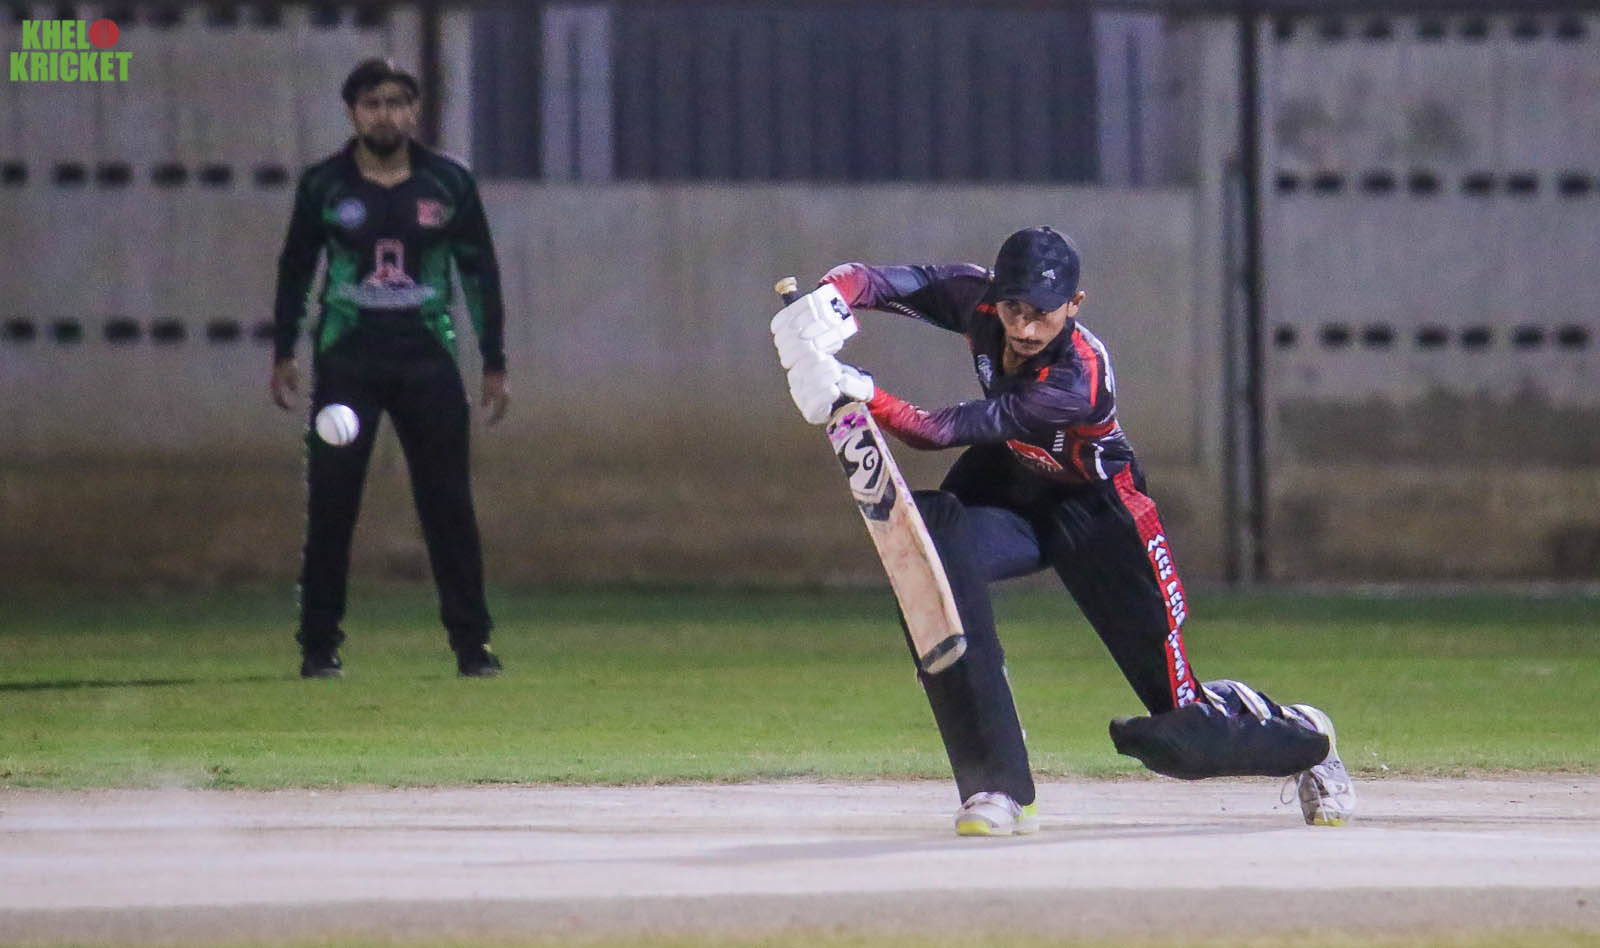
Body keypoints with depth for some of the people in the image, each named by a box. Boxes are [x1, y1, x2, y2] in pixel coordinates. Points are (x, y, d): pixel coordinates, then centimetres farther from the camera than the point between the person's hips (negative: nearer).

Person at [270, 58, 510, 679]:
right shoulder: (323, 185, 2)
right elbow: (295, 269, 11)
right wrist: (283, 354, 6)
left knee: (448, 501, -2)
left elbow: (480, 272, 8)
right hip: (345, 360, 0)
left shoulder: (449, 183, 3)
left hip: (427, 360, 0)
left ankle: (472, 643, 6)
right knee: (330, 504, -4)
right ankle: (319, 645, 4)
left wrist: (494, 364, 6)